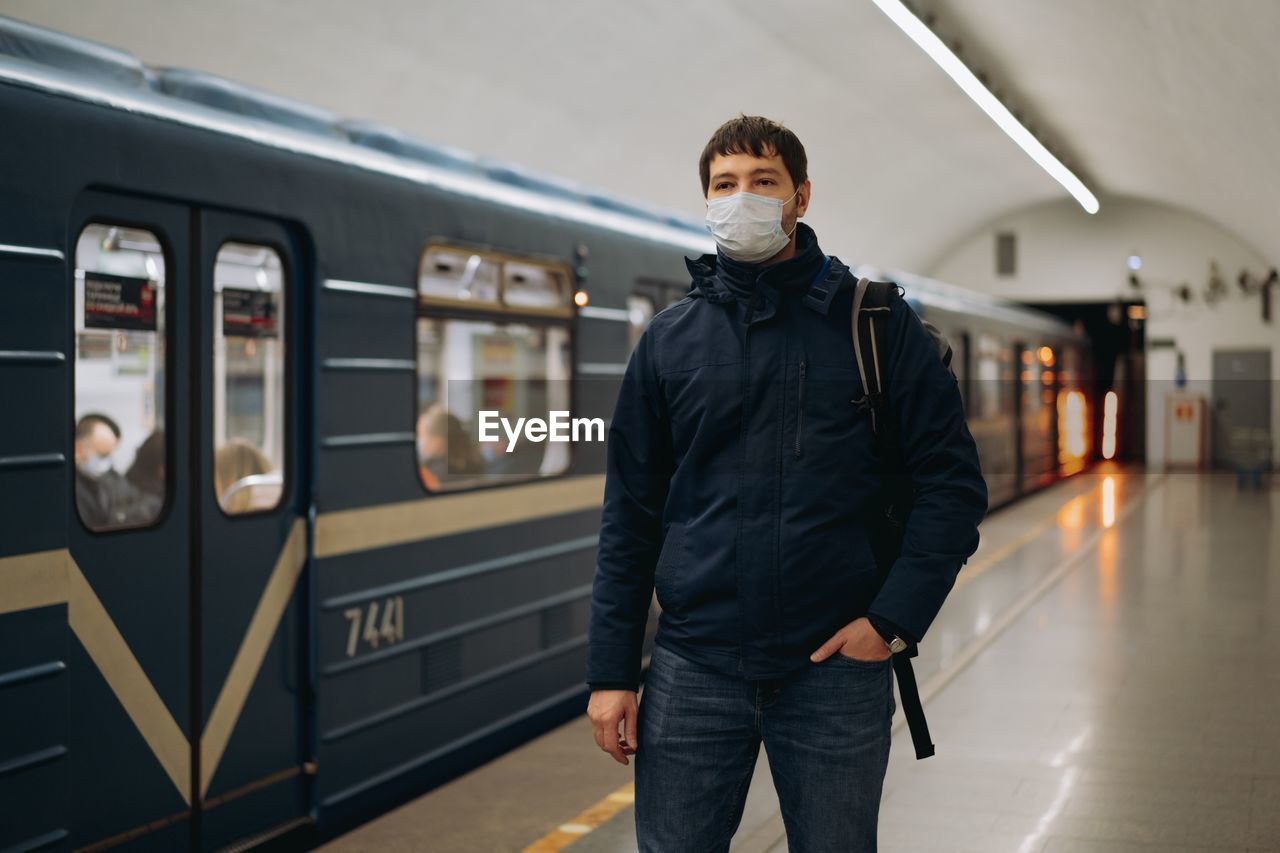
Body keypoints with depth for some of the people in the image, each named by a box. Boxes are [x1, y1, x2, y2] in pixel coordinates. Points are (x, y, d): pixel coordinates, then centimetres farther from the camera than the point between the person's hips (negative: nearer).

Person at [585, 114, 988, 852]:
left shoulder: (878, 325, 1)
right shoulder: (670, 339, 6)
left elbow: (953, 480, 0)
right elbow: (630, 514, 7)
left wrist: (896, 616, -10)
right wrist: (612, 671, 3)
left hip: (838, 672, -1)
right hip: (693, 670, 1)